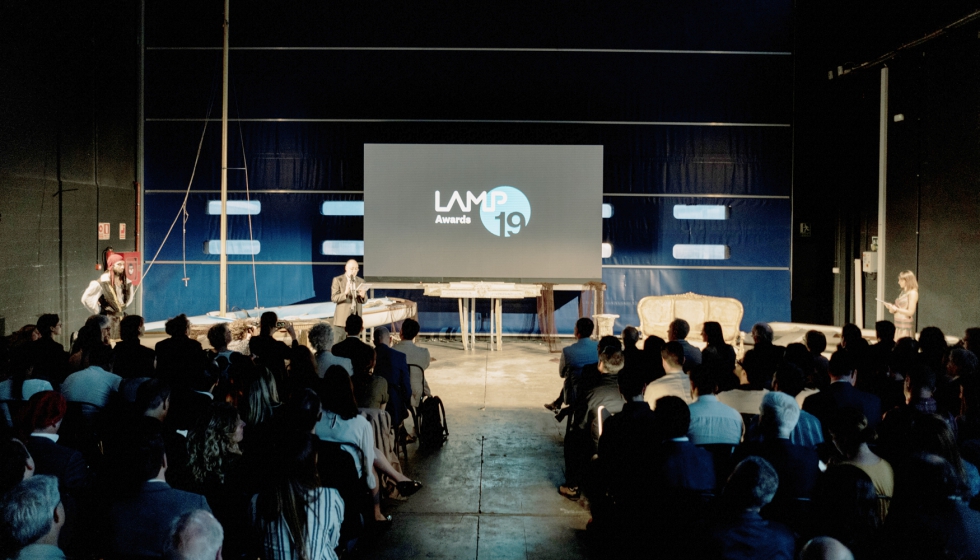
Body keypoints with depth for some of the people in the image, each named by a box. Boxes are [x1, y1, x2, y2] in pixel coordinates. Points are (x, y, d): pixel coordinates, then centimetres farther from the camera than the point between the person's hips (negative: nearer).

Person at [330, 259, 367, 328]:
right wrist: (345, 293, -26)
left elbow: (364, 300, 11)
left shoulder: (361, 281, 11)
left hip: (356, 316, 4)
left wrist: (362, 296, -13)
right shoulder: (337, 280, -1)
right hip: (343, 317, -3)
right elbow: (334, 298, -8)